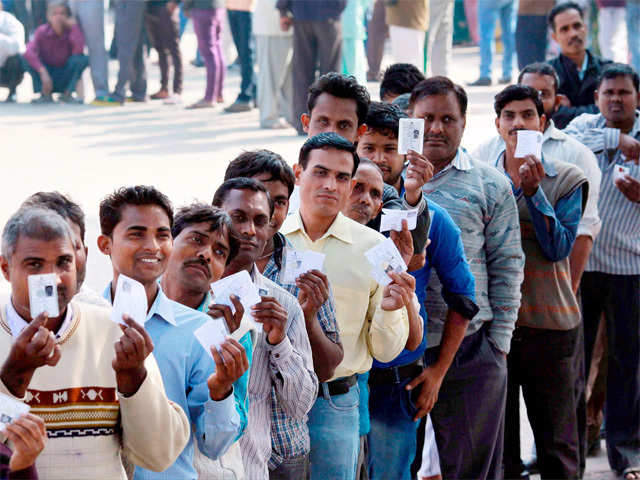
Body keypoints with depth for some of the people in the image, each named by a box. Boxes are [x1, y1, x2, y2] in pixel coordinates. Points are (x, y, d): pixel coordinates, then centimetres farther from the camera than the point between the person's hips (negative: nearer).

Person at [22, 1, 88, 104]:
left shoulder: (70, 31, -11)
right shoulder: (42, 31, -14)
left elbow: (78, 49, -32)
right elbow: (29, 52, -31)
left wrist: (73, 25, -26)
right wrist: (43, 72, -41)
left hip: (65, 79, 0)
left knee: (82, 59, -25)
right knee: (28, 59, -26)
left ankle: (67, 94, -10)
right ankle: (45, 95, -13)